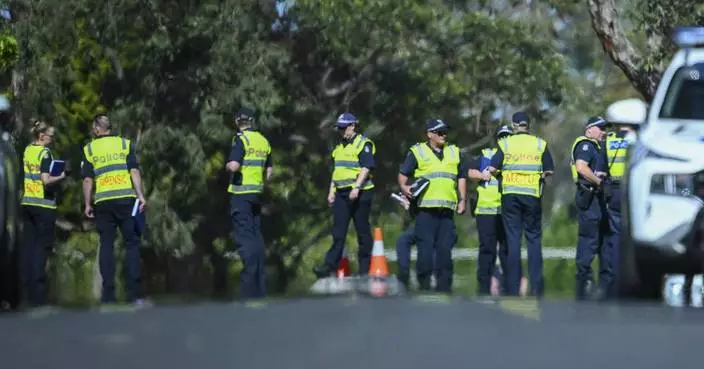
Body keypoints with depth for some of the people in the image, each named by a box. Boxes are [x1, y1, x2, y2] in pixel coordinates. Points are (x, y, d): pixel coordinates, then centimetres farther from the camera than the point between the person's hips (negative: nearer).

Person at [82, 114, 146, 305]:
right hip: (126, 198, -1)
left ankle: (108, 293, 1)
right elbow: (134, 171, -3)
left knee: (106, 245, 5)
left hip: (103, 202, 1)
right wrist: (140, 195, -4)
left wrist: (87, 204, 9)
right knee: (132, 243, 2)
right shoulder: (125, 144, 7)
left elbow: (88, 179, 4)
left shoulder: (89, 149, 8)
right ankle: (134, 293, -6)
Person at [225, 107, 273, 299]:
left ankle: (250, 288, -14)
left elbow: (234, 166, -22)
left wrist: (227, 165, -1)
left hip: (240, 193, -7)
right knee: (257, 236, 11)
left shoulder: (241, 139, -11)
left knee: (244, 236, -8)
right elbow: (269, 170, 18)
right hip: (256, 194, 7)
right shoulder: (263, 141, 12)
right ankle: (260, 287, 13)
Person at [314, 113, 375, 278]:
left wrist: (356, 187, -24)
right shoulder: (340, 147, 20)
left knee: (363, 231, 0)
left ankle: (365, 269, 4)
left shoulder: (363, 144, -6)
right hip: (341, 194, 7)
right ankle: (330, 265, -7)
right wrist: (331, 191, 17)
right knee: (338, 232, 0)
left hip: (360, 193, -7)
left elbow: (366, 167, -16)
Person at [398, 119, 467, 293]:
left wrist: (462, 200, 13)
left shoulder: (454, 153, 19)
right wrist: (404, 187, -16)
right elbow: (403, 174, 4)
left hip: (447, 208, 4)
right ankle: (424, 286, -2)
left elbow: (462, 177, 23)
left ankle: (444, 287, 8)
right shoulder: (417, 152, 6)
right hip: (425, 208, -4)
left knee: (445, 248, 4)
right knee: (425, 247, -8)